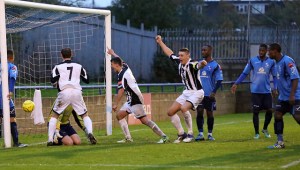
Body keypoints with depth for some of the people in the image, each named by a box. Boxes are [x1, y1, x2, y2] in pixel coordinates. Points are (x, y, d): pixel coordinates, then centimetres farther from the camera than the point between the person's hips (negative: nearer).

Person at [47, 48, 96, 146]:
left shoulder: (58, 67, 9)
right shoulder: (78, 66, 16)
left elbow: (53, 81, -4)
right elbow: (87, 80, 18)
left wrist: (56, 84, 19)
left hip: (64, 92, -1)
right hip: (77, 92, 1)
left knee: (55, 115, 13)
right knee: (85, 115, 12)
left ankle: (50, 139, 3)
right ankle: (90, 133, -14)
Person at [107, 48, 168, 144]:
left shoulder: (121, 76, -17)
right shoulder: (125, 67, 8)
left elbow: (121, 92, -18)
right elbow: (120, 60, 32)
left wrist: (115, 104, -11)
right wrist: (113, 53, 47)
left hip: (135, 100, -10)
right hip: (131, 100, 10)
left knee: (144, 120, -14)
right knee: (119, 115, 11)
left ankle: (163, 137, -15)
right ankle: (128, 138, 7)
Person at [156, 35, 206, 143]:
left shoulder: (191, 64, -23)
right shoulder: (179, 62, -1)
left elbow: (198, 65, -47)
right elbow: (170, 53, 18)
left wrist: (202, 64, -71)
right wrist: (160, 42, 25)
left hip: (196, 92, -9)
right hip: (187, 92, 9)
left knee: (184, 108, -32)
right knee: (171, 112, 5)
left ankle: (190, 134, -17)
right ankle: (181, 134, 17)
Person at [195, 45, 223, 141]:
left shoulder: (215, 65, -3)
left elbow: (219, 80, -5)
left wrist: (214, 92, -15)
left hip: (209, 94, -3)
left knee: (209, 113, 4)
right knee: (199, 112, -4)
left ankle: (210, 134, 14)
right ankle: (200, 134, 0)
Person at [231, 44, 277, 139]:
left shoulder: (271, 62, 3)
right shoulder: (252, 61, 1)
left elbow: (275, 76, 9)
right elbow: (245, 73, 7)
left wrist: (275, 88, -3)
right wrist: (236, 84, 1)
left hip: (267, 91, 1)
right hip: (255, 91, -1)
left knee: (269, 111, 0)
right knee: (256, 112, -1)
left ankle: (265, 129, 23)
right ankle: (256, 133, 11)